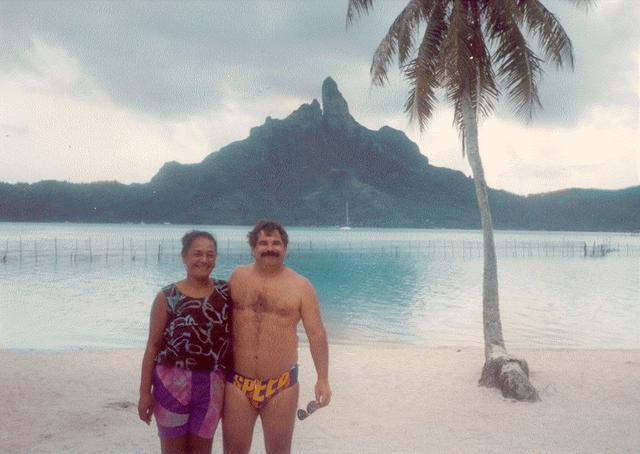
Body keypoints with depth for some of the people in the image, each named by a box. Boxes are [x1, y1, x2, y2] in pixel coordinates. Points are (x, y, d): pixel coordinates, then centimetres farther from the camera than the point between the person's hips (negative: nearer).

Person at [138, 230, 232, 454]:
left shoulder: (225, 292, 2)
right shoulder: (167, 297, -5)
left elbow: (233, 338, 8)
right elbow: (153, 346, -2)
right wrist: (145, 392, -3)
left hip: (211, 384, 2)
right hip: (172, 382, -2)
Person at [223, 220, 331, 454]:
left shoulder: (301, 286, -3)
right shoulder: (238, 277, 5)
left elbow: (317, 334, -4)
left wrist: (322, 379, -9)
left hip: (281, 384, -1)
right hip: (237, 382, 1)